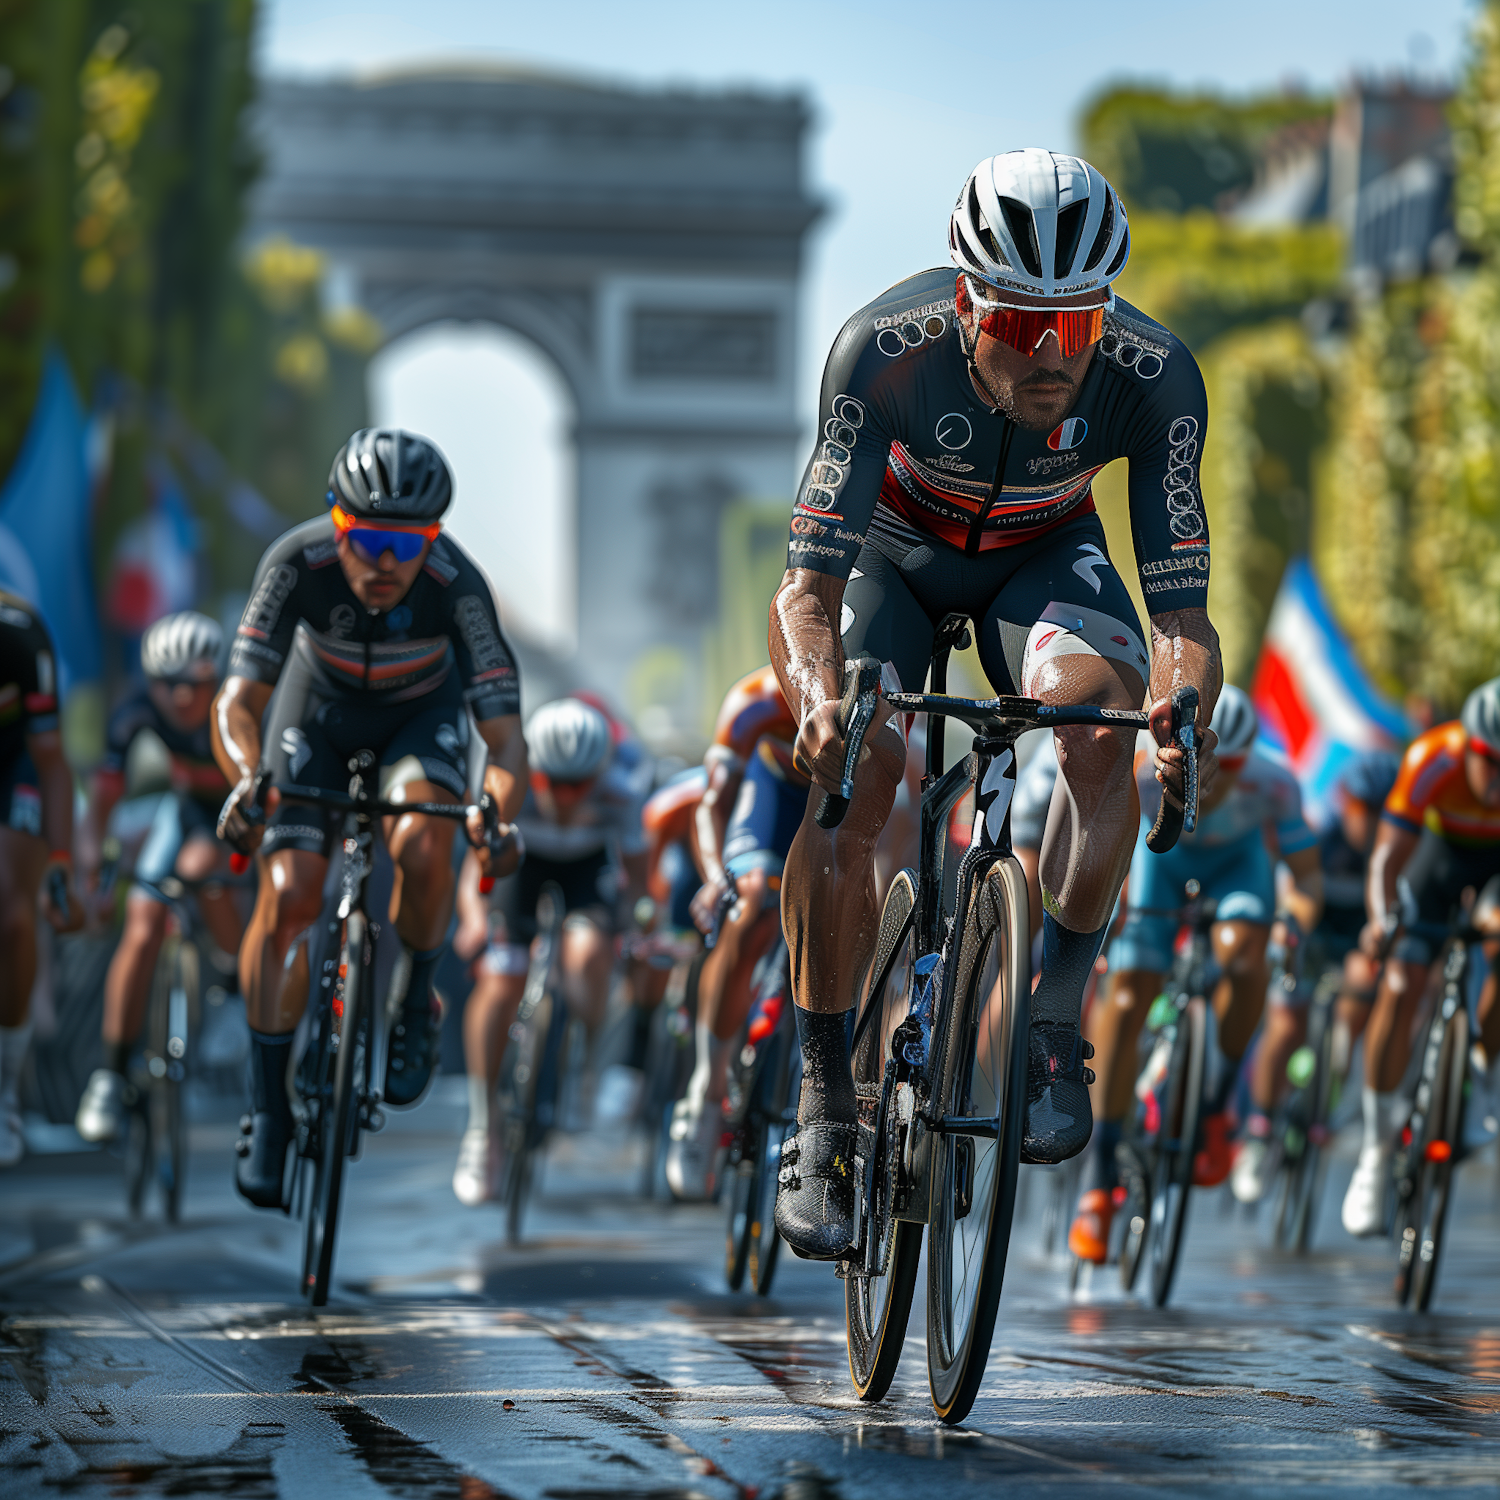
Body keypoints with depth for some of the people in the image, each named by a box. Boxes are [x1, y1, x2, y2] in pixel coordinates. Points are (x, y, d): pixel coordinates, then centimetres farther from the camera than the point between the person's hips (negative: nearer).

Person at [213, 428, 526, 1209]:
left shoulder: (457, 585, -35)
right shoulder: (298, 562, -33)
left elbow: (504, 736, -35)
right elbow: (238, 700, -32)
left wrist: (498, 815, -55)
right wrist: (247, 779, -53)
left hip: (424, 712, -1)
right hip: (321, 705, 1)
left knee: (419, 841, -32)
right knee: (287, 895, -16)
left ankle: (415, 1003, -3)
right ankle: (268, 1110, -3)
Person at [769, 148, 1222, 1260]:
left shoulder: (1154, 378, -32)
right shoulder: (886, 352, -36)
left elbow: (1183, 614, -30)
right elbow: (809, 587, -36)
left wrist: (1184, 709, -52)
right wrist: (820, 695, -58)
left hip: (1043, 554, 1)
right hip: (893, 548, -1)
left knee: (1100, 715, -31)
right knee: (846, 776, -25)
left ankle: (1056, 1026, -15)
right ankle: (824, 1112, -12)